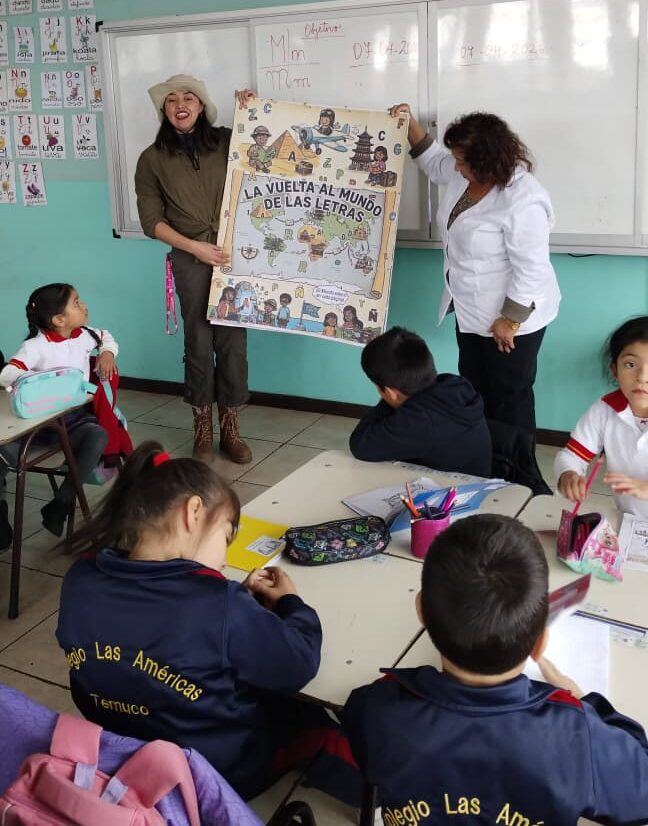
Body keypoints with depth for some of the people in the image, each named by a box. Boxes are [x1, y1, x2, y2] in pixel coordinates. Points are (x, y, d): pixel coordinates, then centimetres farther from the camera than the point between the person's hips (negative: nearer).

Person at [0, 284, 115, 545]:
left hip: (74, 417, 3)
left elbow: (107, 337, 31)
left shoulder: (84, 335, 6)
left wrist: (107, 352, 9)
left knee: (98, 436, -32)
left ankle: (59, 507, -20)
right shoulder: (36, 346, -11)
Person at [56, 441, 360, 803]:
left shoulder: (81, 581, -16)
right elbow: (299, 664, -19)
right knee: (315, 722, 23)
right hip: (222, 772, -5)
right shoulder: (218, 604, -34)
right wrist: (290, 602, -1)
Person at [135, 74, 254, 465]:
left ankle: (231, 428, 13)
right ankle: (203, 429, 16)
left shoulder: (227, 141, 7)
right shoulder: (152, 159, 6)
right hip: (191, 260, -1)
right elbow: (152, 221, 3)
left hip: (234, 253, 1)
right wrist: (194, 247, -8)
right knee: (199, 343, 2)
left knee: (233, 341, 1)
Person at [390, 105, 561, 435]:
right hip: (472, 311, 9)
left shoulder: (523, 201, -30)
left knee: (508, 397, 5)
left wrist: (509, 321, -24)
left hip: (510, 316, -9)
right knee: (474, 390, 20)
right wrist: (409, 123, 6)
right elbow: (431, 159, 19)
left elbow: (530, 270, -28)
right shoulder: (463, 174, -3)